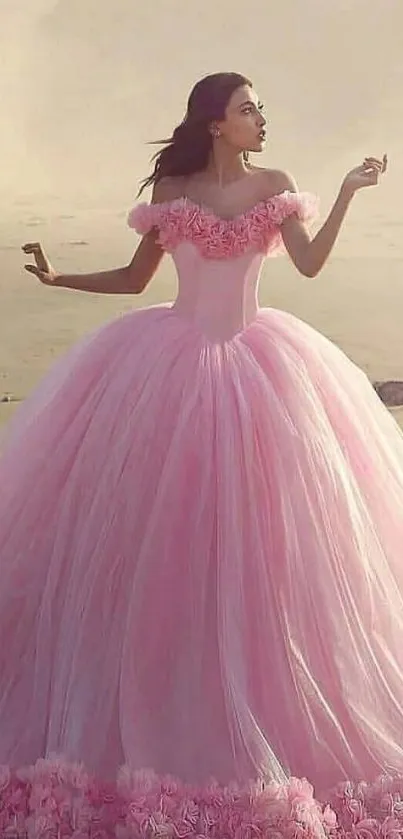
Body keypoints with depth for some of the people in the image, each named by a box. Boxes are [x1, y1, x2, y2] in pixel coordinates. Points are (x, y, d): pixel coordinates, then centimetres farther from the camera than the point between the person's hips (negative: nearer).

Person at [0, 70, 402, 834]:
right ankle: (150, 668, 24)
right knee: (159, 519, 2)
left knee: (253, 521, 3)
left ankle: (256, 679, 24)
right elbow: (134, 278, 6)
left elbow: (310, 263, -7)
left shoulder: (274, 187, 5)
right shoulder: (171, 191, 2)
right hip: (173, 359, -1)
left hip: (254, 364, 1)